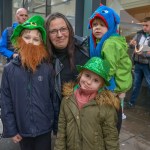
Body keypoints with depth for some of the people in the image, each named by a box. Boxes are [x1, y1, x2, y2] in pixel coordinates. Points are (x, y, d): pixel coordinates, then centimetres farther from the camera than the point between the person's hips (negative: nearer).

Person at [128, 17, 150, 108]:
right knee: (136, 84, 15)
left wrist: (142, 53, -29)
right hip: (138, 64, 4)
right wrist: (132, 44, -13)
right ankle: (132, 102, 28)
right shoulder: (139, 34, 3)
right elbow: (131, 45, 9)